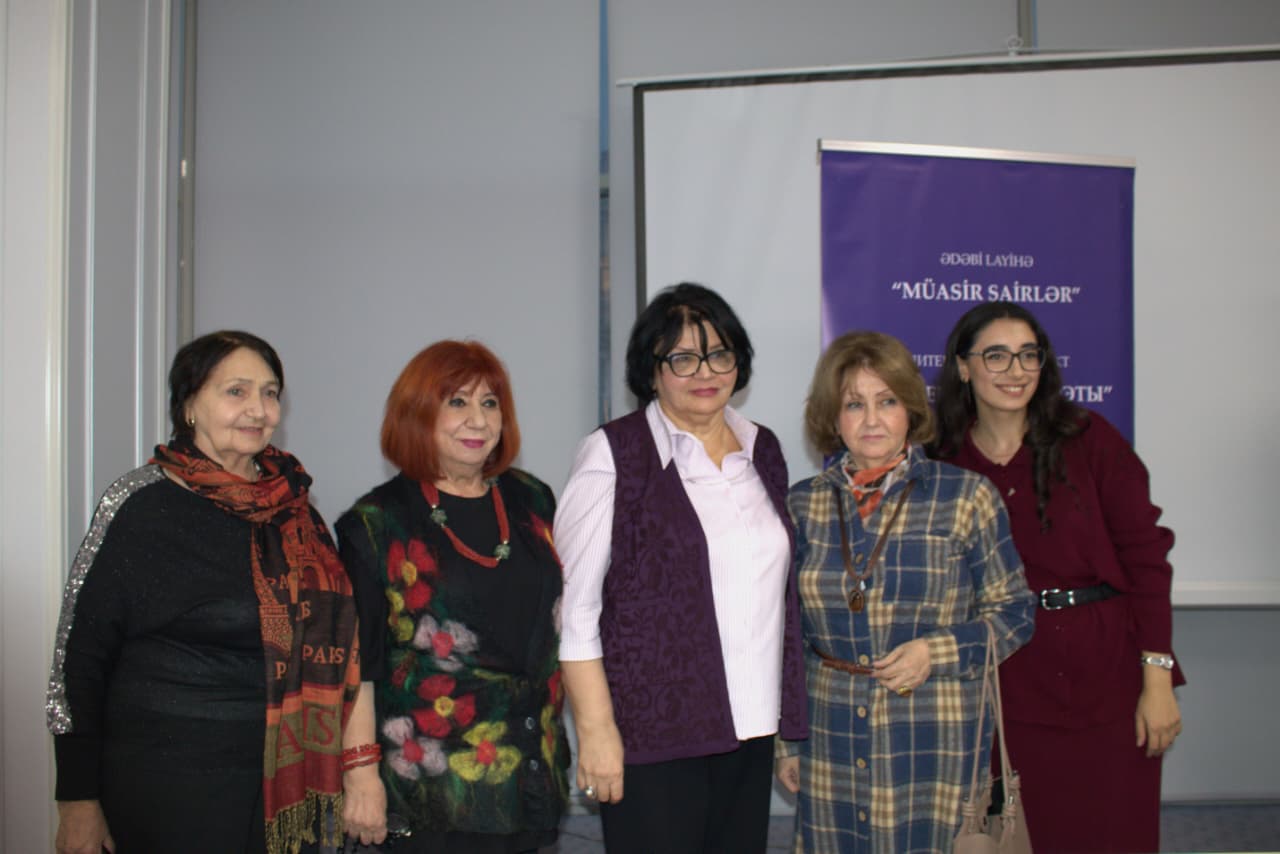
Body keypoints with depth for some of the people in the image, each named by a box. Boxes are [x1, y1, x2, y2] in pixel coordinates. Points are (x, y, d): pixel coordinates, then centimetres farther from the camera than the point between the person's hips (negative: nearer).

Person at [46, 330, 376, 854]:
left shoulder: (292, 505, 5)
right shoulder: (140, 505, -10)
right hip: (169, 784, -5)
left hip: (286, 783, 5)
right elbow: (78, 655, -9)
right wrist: (78, 800, -10)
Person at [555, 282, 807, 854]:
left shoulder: (763, 450, 10)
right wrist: (596, 730, -13)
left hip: (751, 728, 5)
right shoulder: (615, 454, -7)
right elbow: (574, 606, -9)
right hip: (653, 736, -5)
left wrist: (789, 719, 15)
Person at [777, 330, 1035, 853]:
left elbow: (1014, 612, 2)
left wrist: (937, 651, -14)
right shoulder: (804, 504, 6)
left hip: (934, 745, -2)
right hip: (831, 746, 3)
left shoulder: (964, 496, -1)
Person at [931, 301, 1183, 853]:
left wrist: (1158, 681, -8)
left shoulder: (1089, 440, -2)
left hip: (1109, 681, -1)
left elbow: (1145, 555, -4)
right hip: (1015, 690, 1)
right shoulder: (945, 466, 1)